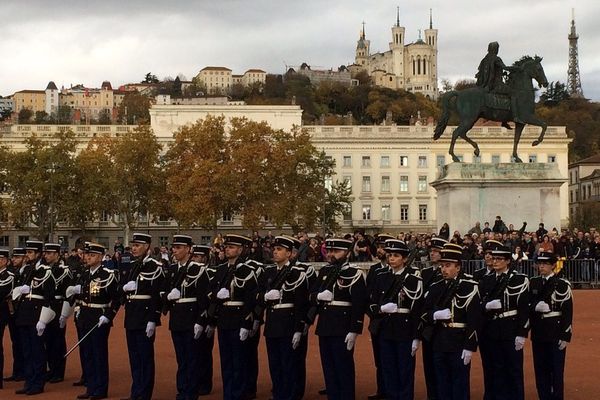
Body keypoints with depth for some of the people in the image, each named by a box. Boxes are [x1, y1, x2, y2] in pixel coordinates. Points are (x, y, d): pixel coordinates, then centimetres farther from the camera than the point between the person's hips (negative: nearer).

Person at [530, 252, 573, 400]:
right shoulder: (532, 283, 8)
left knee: (556, 370, 2)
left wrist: (566, 336, -13)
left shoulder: (562, 284, -8)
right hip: (538, 332, 5)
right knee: (540, 369, 10)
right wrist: (535, 306, -16)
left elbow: (568, 312, -9)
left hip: (556, 332, -5)